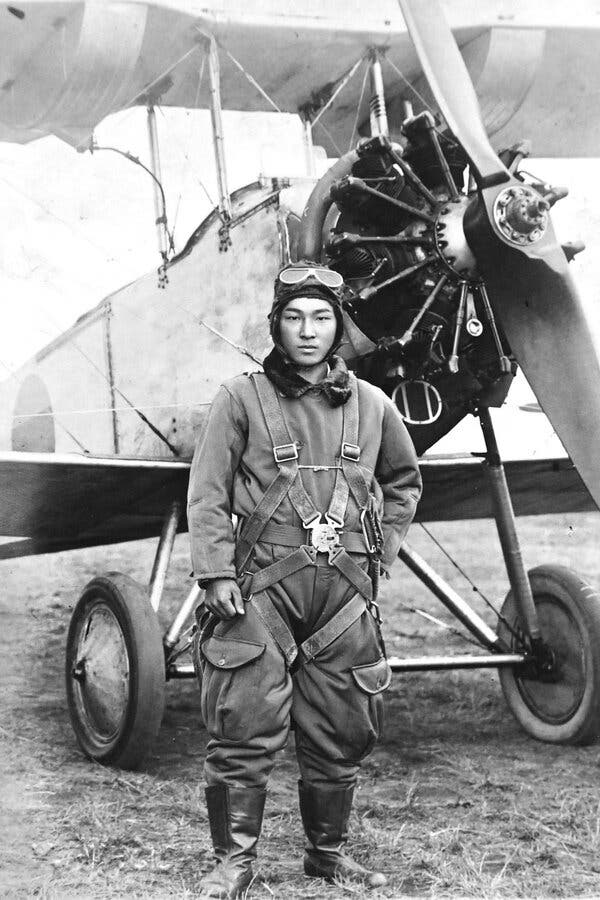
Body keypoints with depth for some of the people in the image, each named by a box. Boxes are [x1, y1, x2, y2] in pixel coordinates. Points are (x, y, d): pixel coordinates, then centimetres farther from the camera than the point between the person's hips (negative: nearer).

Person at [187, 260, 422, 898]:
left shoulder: (371, 406, 11)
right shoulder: (242, 398, 1)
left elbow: (404, 481, 27)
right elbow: (207, 494, -1)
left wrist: (381, 547, 16)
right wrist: (217, 573, -10)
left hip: (346, 589, 4)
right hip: (263, 583, -3)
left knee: (339, 735, 9)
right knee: (246, 730, -6)